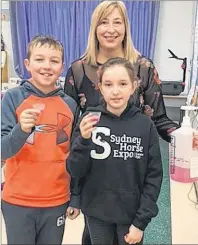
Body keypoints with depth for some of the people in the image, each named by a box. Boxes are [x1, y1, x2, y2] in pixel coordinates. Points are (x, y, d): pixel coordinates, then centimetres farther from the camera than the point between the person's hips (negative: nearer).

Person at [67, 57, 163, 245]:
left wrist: (141, 221, -8)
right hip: (96, 213, 1)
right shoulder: (89, 121, -9)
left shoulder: (145, 125, -9)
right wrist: (84, 140, -25)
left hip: (132, 214, 0)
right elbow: (75, 172, -9)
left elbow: (154, 176, -5)